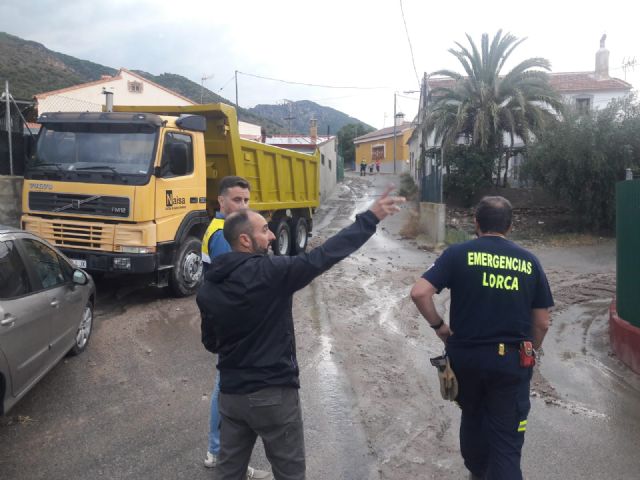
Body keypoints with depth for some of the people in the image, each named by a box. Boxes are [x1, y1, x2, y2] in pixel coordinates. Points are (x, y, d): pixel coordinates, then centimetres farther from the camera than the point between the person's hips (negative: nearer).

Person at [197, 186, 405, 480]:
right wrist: (370, 218, -17)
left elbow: (210, 342, 11)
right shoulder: (268, 271, -20)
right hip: (273, 394, -6)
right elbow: (324, 256, -22)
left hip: (231, 392, 6)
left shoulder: (208, 287, 0)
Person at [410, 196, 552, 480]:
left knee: (473, 417, 25)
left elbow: (419, 293, -16)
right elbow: (542, 323, 3)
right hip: (511, 360, 0)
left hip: (466, 355, 1)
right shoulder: (529, 262, 1)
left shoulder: (459, 254, -6)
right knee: (506, 440, 8)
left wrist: (438, 325, -2)